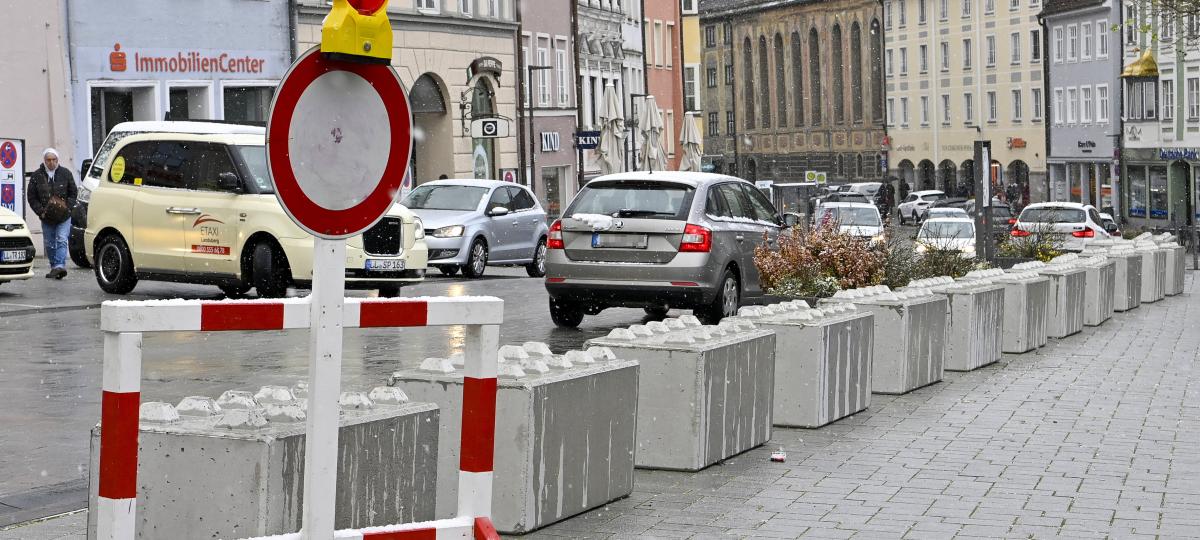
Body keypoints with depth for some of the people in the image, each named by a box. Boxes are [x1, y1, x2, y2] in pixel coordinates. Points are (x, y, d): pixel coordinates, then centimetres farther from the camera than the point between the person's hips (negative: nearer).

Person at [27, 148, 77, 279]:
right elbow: (32, 198, 3)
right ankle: (54, 267, 19)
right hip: (46, 218, 2)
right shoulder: (37, 176, 1)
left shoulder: (65, 173, 1)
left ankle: (60, 266, -23)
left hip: (64, 216, -2)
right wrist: (40, 211, -9)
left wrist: (67, 207, -8)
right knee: (49, 244, 8)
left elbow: (73, 193, 6)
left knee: (62, 240, -15)